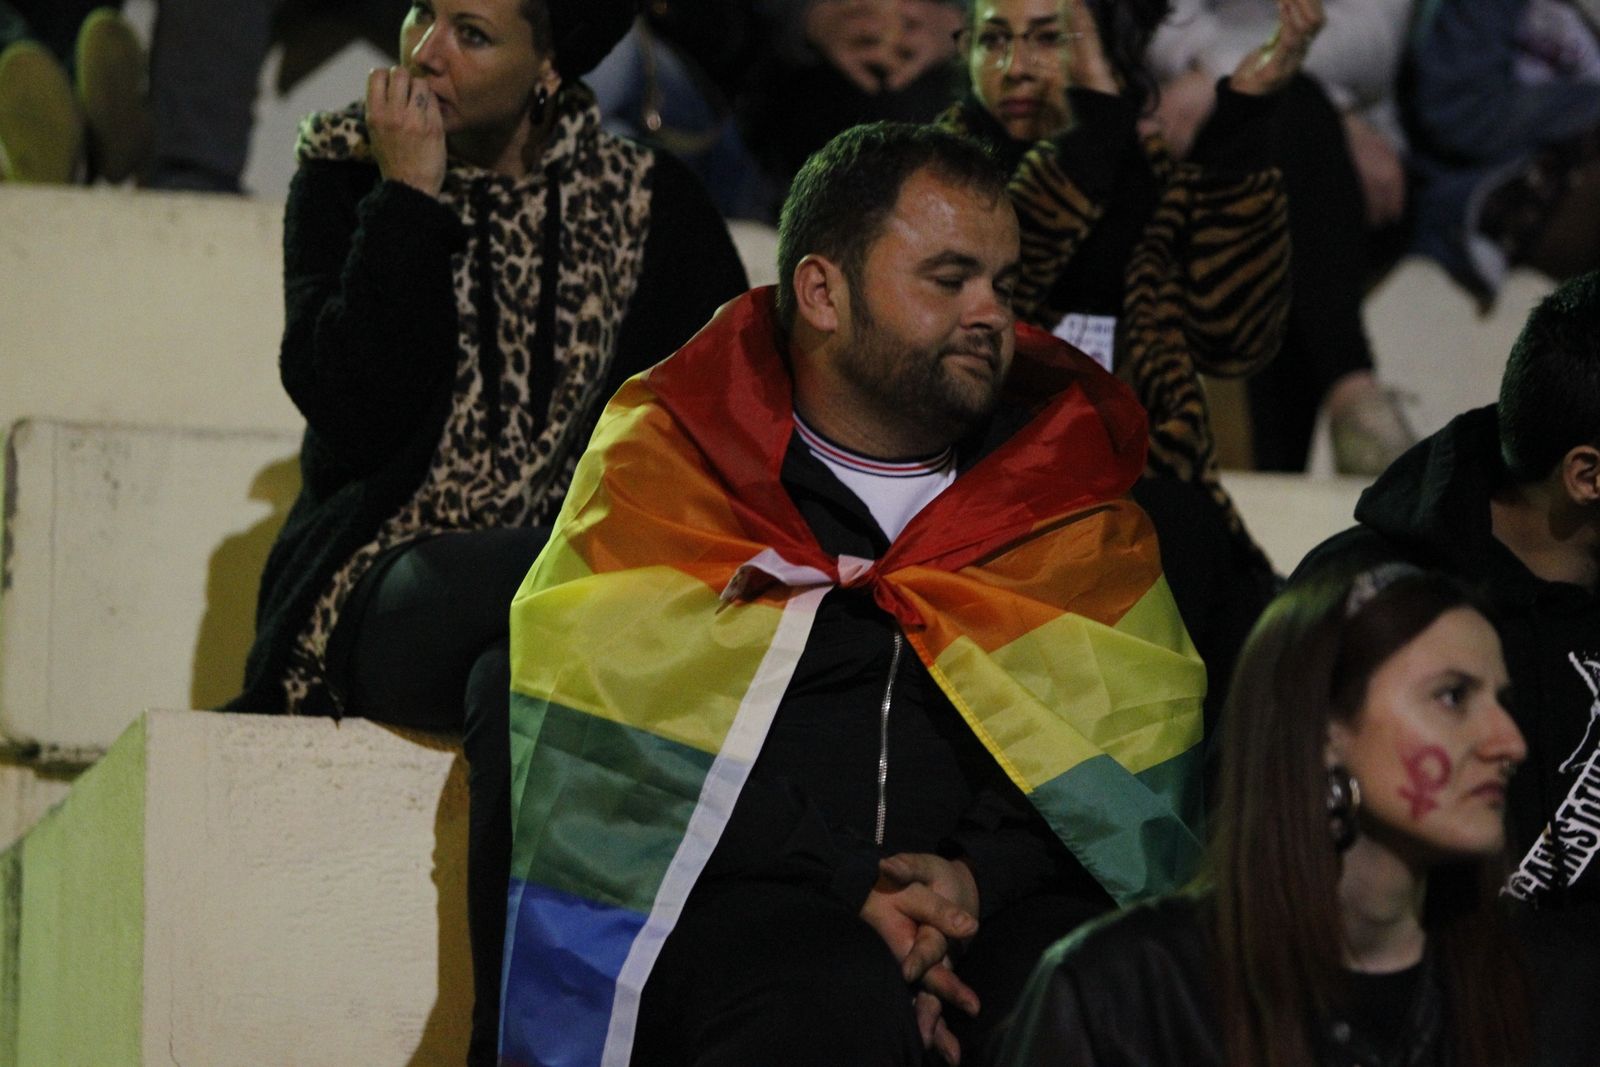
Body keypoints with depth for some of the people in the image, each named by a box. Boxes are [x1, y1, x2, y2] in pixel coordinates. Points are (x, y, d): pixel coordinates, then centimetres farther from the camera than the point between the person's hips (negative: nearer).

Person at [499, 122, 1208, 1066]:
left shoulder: (1074, 499, 19)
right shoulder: (664, 466, 8)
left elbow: (1130, 742, 10)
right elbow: (622, 747, -3)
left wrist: (985, 874, -10)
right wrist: (849, 894, -13)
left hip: (1000, 904, 3)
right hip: (730, 901, -2)